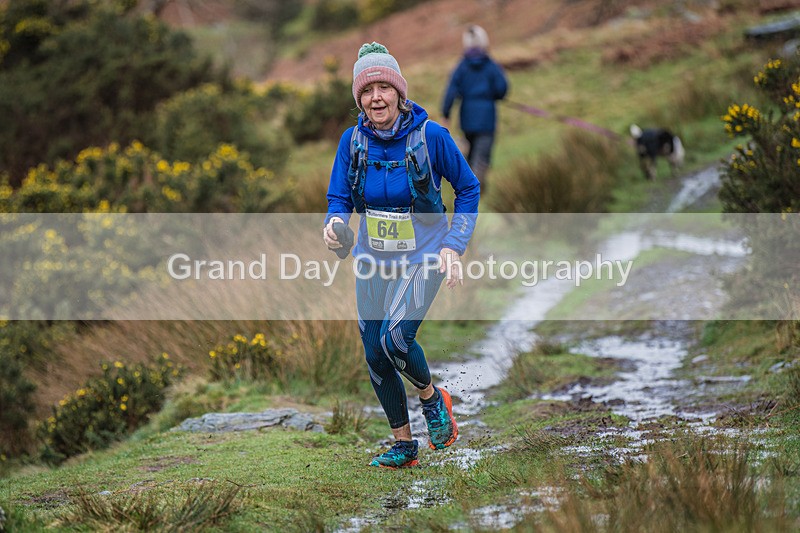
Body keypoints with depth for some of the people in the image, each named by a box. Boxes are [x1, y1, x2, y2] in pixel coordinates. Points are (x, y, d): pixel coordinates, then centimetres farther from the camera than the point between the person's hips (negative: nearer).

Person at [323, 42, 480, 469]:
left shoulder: (430, 135, -15)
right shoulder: (353, 140, -5)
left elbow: (468, 189, -3)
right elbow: (339, 198, 2)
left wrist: (454, 245, -12)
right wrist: (335, 222, -21)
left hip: (423, 258, -4)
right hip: (373, 261, 4)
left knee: (395, 339, -23)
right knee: (375, 354, 5)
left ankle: (431, 397, 8)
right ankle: (403, 444, 22)